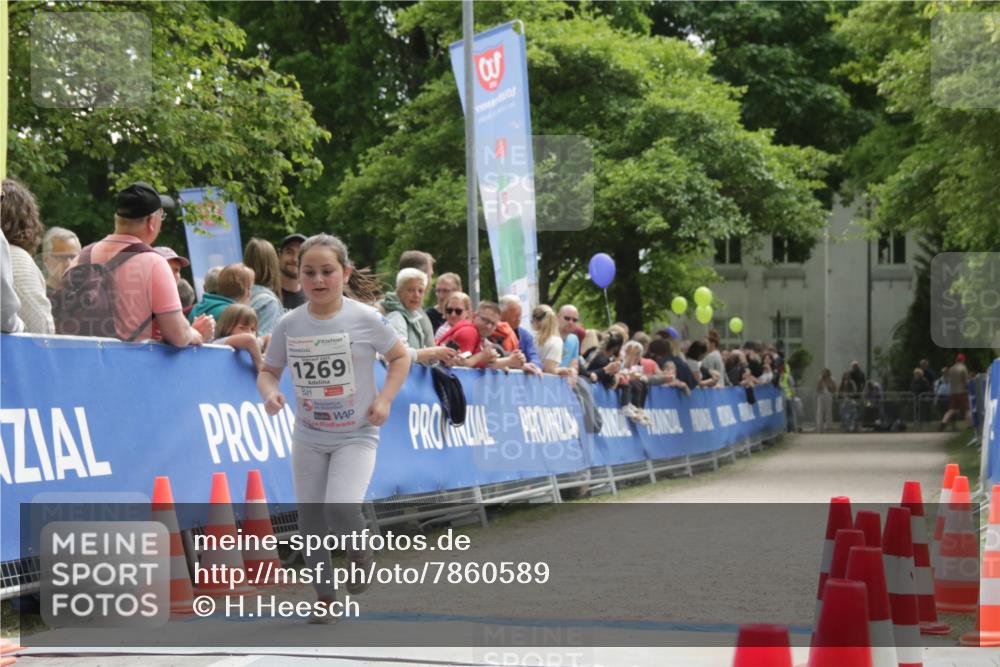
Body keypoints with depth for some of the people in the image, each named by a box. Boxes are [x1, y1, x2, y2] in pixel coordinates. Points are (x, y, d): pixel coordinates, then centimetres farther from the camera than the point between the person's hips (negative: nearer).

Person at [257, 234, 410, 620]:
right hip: (308, 437, 4)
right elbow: (268, 371, 6)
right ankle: (324, 595, 23)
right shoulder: (289, 325, -4)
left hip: (356, 434, -3)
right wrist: (269, 393, -17)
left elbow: (400, 357, 2)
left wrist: (384, 399, -10)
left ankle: (359, 554, 11)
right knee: (310, 520, 5)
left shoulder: (366, 319, -11)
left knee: (340, 509, -22)